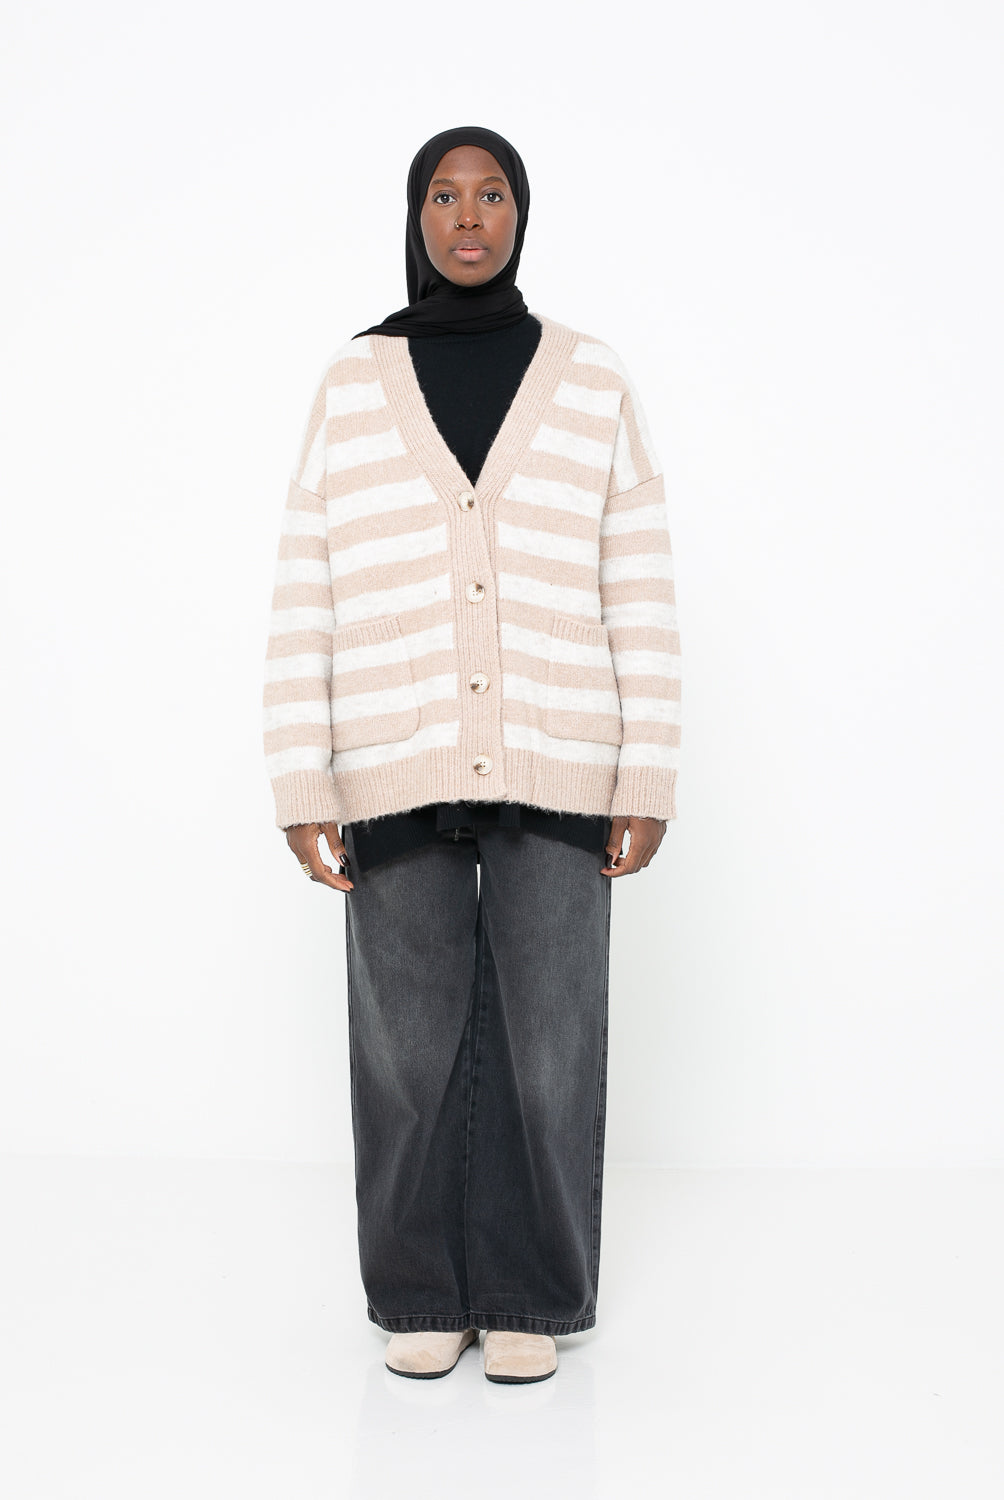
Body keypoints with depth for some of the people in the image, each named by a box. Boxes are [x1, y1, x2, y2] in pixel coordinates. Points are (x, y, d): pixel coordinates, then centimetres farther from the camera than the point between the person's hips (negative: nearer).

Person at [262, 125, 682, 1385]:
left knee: (547, 1038, 2)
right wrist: (301, 789, -5)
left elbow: (640, 597, 2)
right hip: (399, 771, 1)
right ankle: (423, 1293, 22)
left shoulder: (592, 384, 4)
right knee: (408, 1041, 4)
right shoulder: (352, 386, 4)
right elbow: (304, 602, 2)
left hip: (553, 768, 0)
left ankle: (528, 1294, 19)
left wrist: (649, 780, -4)